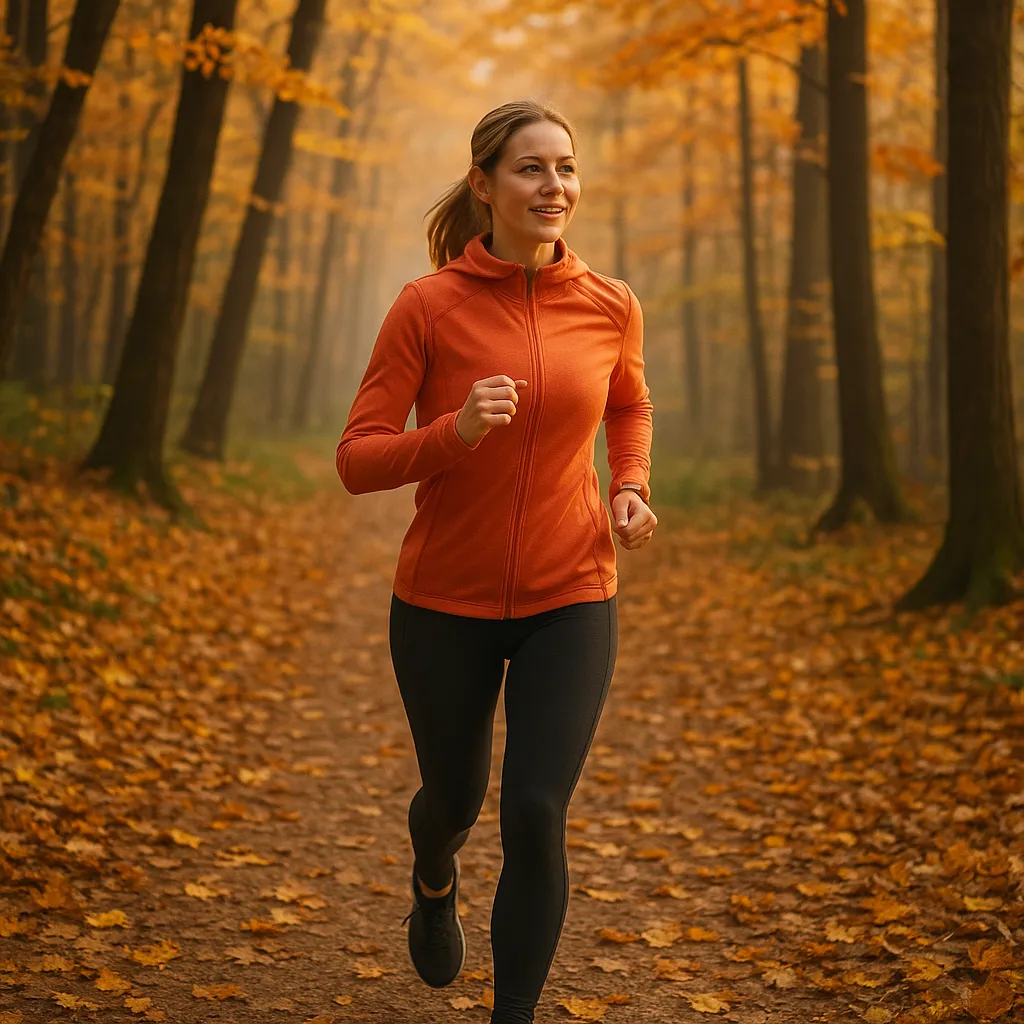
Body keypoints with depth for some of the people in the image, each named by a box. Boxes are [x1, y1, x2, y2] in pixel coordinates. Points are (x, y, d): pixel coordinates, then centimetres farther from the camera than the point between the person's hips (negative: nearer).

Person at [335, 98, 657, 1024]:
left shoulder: (611, 307, -4)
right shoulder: (427, 306, -12)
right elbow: (358, 461, -13)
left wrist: (631, 488, 0)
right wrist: (455, 432, -30)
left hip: (570, 601, 1)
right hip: (446, 601, 0)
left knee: (535, 816, -14)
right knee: (454, 801, 20)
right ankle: (436, 881, 58)